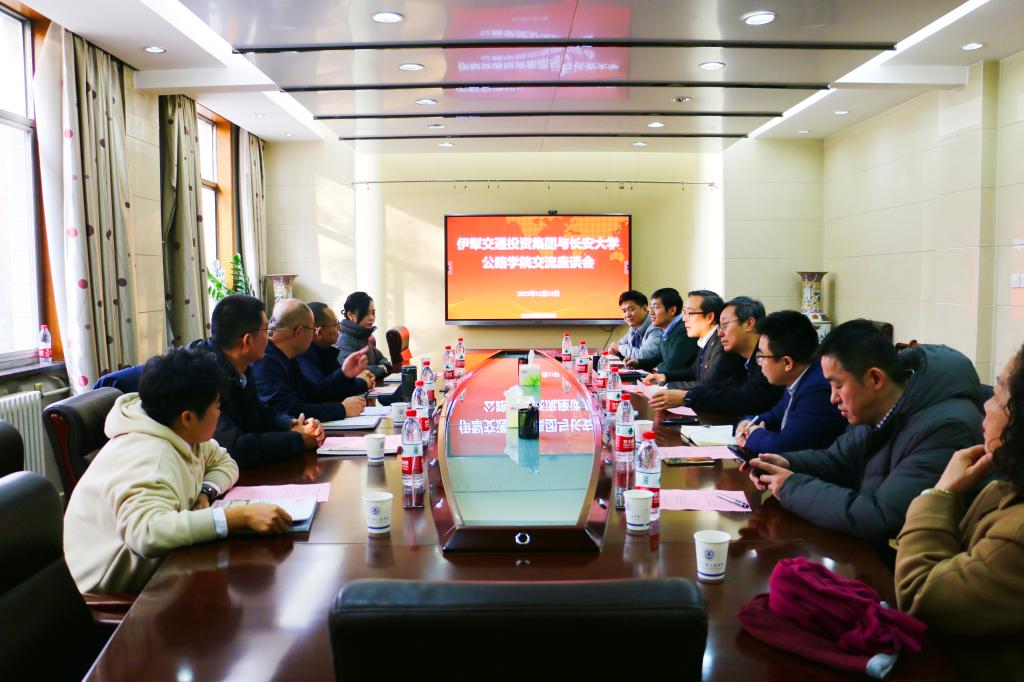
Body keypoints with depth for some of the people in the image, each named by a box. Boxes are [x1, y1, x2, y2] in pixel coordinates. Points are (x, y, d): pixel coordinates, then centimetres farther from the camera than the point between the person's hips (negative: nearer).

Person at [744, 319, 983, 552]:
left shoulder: (945, 428, -27)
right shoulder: (877, 411, 0)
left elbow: (880, 519, -31)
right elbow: (838, 459, 16)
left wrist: (793, 488, -20)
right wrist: (789, 464, -4)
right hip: (869, 549, 7)